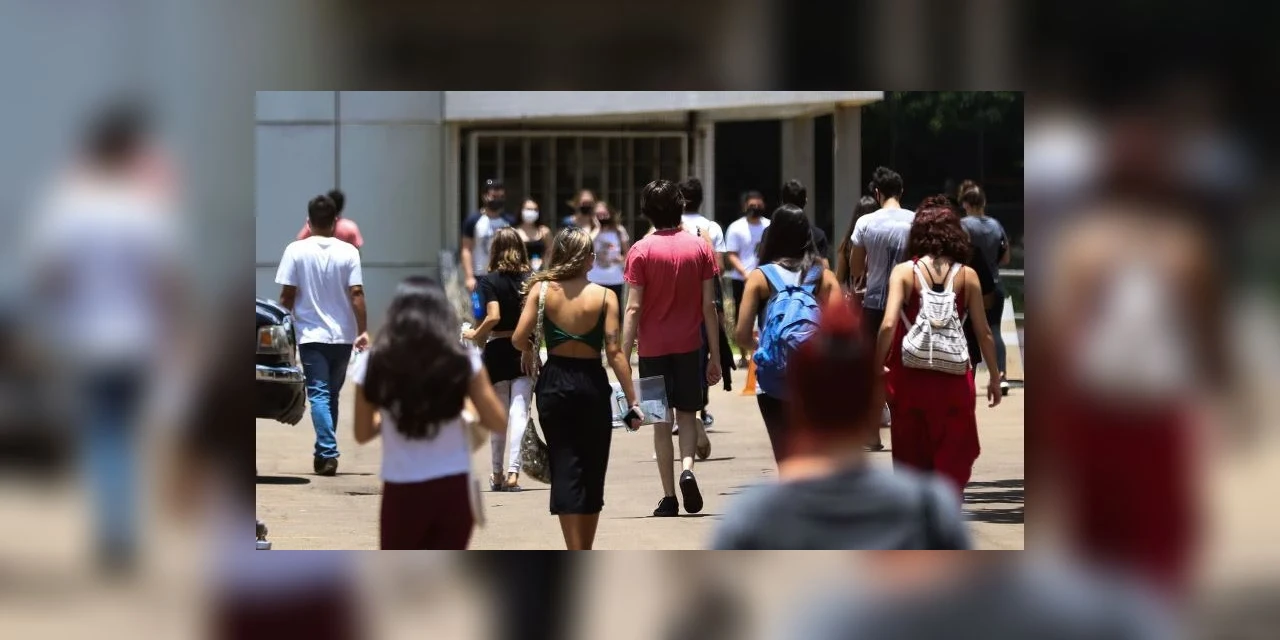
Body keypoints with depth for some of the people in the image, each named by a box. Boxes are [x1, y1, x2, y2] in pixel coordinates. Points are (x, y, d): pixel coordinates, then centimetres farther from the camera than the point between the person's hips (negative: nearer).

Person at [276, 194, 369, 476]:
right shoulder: (348, 252, -3)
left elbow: (287, 295, -5)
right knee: (332, 394, 15)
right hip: (342, 335, 2)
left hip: (311, 334, -2)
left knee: (319, 394, -4)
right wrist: (363, 330, -3)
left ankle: (328, 453, -18)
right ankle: (325, 451, 21)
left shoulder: (296, 251, -6)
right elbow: (356, 294, -7)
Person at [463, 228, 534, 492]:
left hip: (498, 351, -1)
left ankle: (498, 474, 20)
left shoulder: (490, 281, -8)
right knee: (519, 411, -3)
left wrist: (475, 335, -5)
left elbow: (493, 317, -19)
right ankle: (513, 472, -16)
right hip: (526, 351, 1)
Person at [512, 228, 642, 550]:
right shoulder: (604, 296, -6)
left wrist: (529, 352, 12)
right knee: (592, 472, 13)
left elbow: (519, 337, -11)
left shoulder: (541, 290, -4)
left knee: (565, 469, 3)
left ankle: (576, 558, -5)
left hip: (554, 383, 0)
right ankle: (586, 554, 21)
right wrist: (632, 400, -8)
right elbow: (614, 351, -11)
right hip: (592, 385, 0)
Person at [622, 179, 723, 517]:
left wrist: (623, 357, -8)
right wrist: (715, 356, 5)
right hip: (689, 345, 1)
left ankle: (669, 498, 5)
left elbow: (634, 308, -10)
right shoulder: (699, 248, 0)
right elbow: (708, 306, 0)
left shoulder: (641, 251, -6)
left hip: (653, 347, -1)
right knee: (687, 415, 14)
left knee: (661, 421, 6)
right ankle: (687, 467, -13)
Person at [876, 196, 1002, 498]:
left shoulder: (904, 272, -3)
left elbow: (888, 325, -14)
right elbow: (983, 332, 3)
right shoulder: (967, 276, 0)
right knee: (954, 461, 6)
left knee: (911, 462, 15)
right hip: (954, 380, 0)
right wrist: (994, 377, 14)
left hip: (911, 378, 0)